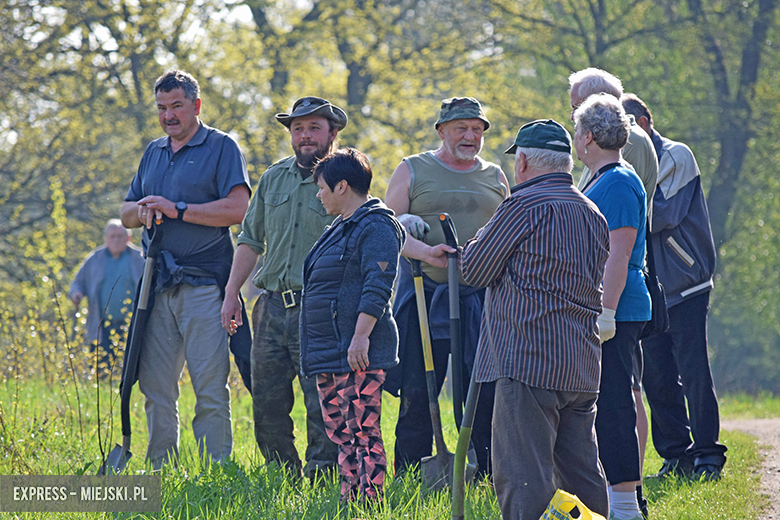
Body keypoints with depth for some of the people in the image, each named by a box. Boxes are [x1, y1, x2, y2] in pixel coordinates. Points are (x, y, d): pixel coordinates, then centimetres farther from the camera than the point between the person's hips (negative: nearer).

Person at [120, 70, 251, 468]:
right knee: (155, 385, 6)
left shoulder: (221, 148, 0)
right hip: (158, 285, 6)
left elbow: (237, 209, -12)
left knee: (210, 388, -8)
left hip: (204, 283, -6)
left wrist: (177, 210, -13)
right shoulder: (154, 152, 21)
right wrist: (143, 211, -1)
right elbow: (126, 214, 23)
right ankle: (159, 474, 12)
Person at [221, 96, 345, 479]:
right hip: (273, 307, 6)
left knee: (322, 407, -8)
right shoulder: (273, 179, 14)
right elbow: (251, 240, 20)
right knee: (267, 405, 7)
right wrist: (231, 294, 13)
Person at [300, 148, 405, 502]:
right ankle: (349, 499, 15)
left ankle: (370, 501, -10)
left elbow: (377, 288, -19)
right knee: (339, 430, 11)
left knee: (363, 431, -10)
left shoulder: (376, 227, -11)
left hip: (359, 354, -11)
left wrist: (361, 336, -25)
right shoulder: (341, 228, 21)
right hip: (330, 353, 11)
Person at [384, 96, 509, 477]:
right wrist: (425, 251, -18)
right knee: (417, 395, -2)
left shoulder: (494, 177, 17)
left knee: (488, 396, -2)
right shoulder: (413, 171, 7)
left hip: (483, 299, 3)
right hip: (425, 298, -2)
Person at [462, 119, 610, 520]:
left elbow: (473, 269, -3)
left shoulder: (526, 205, -8)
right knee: (583, 477, 12)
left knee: (523, 480, -9)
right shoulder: (593, 213, 17)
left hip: (529, 363, -8)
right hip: (583, 369, 8)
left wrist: (485, 237, 18)